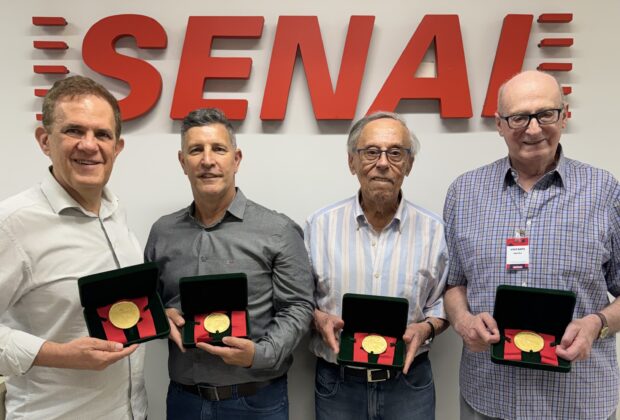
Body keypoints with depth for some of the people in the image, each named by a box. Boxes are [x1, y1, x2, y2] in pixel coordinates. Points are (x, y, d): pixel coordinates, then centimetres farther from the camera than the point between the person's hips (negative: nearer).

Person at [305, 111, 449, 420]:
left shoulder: (433, 230, -4)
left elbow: (443, 302, 4)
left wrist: (425, 329, -15)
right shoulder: (319, 225, -5)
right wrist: (319, 319, -16)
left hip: (409, 383, 1)